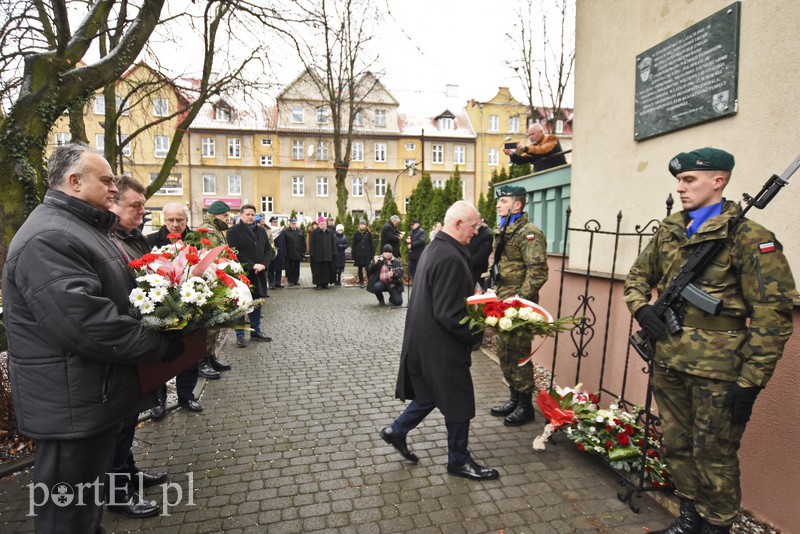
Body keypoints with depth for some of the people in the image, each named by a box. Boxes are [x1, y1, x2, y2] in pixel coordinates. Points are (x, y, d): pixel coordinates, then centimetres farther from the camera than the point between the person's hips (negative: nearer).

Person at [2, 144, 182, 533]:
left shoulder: (82, 227, 14)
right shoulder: (47, 239, -22)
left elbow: (117, 295, 22)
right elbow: (91, 325, -31)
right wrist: (166, 345, -22)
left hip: (96, 399, 10)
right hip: (71, 408, -10)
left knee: (90, 500, 26)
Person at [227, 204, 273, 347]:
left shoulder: (261, 231, 13)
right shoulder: (234, 231, -4)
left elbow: (268, 249, 11)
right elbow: (234, 253, -13)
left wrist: (263, 264, -7)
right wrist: (252, 265, -18)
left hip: (259, 274, 6)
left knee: (257, 303, 13)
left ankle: (256, 331, 25)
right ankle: (240, 335, 11)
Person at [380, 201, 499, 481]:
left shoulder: (434, 248, 7)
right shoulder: (450, 258, -26)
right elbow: (449, 315, -27)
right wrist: (479, 333, -14)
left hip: (426, 339, 10)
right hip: (442, 345, -10)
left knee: (432, 393, 25)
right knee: (458, 401, 9)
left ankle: (397, 431, 36)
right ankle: (459, 460, 29)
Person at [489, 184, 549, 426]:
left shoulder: (529, 233, -14)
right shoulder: (501, 231, 15)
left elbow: (537, 272, -20)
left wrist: (520, 300, -22)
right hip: (502, 303, 9)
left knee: (518, 354, 0)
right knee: (504, 352, 16)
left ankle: (525, 406, 16)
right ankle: (514, 398, 32)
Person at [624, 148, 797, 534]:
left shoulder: (748, 237, -10)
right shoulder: (669, 231, 8)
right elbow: (637, 277, 19)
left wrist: (751, 382, -14)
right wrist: (641, 308, -1)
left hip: (717, 371, -6)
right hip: (668, 364, 6)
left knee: (713, 456, 9)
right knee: (676, 447, 19)